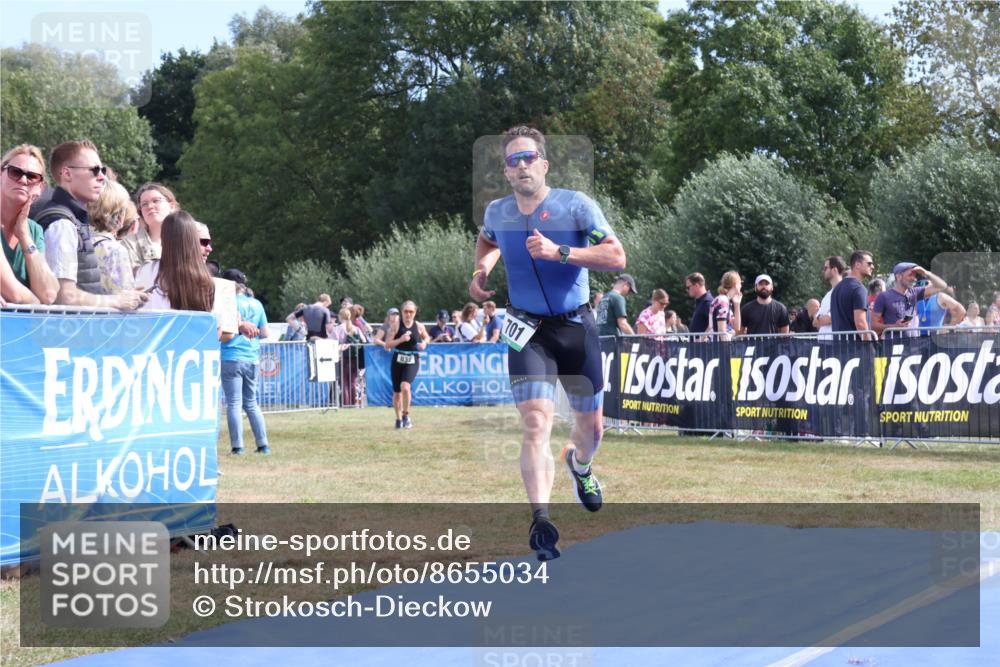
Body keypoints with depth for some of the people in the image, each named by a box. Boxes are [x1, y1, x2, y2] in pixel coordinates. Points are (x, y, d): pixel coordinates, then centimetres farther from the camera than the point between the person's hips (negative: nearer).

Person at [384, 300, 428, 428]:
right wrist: (401, 339, -22)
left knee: (405, 386, -25)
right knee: (397, 392, 8)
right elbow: (387, 345, -8)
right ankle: (399, 419, 29)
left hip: (412, 361, -1)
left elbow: (426, 337, 22)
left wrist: (424, 343, -1)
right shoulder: (396, 324, -5)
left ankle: (406, 415, -7)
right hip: (398, 360, 1)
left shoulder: (419, 326, 0)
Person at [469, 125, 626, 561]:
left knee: (591, 425, 12)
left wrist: (560, 251, -26)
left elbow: (617, 257, -16)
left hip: (577, 327, 0)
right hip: (528, 331, 0)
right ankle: (540, 520, -20)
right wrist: (481, 271, 7)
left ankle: (579, 465, 48)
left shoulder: (576, 206, -10)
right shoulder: (497, 212, 2)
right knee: (536, 423, -18)